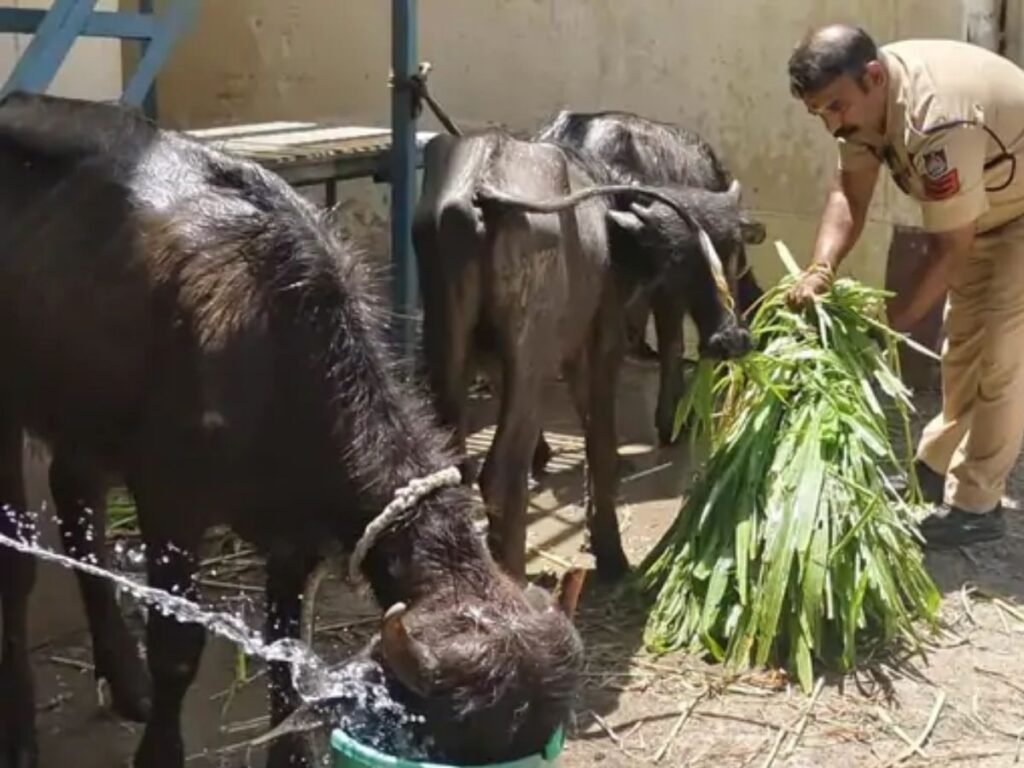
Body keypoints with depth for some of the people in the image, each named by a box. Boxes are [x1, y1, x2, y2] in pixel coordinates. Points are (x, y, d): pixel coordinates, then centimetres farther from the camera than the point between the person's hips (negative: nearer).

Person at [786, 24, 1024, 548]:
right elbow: (849, 192, -14)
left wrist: (891, 321, -24)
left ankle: (976, 505, -4)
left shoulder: (937, 123, -39)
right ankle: (935, 467, 27)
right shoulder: (862, 96, -12)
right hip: (979, 207, 9)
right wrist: (821, 269, -31)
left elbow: (952, 249, -31)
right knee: (962, 338, 15)